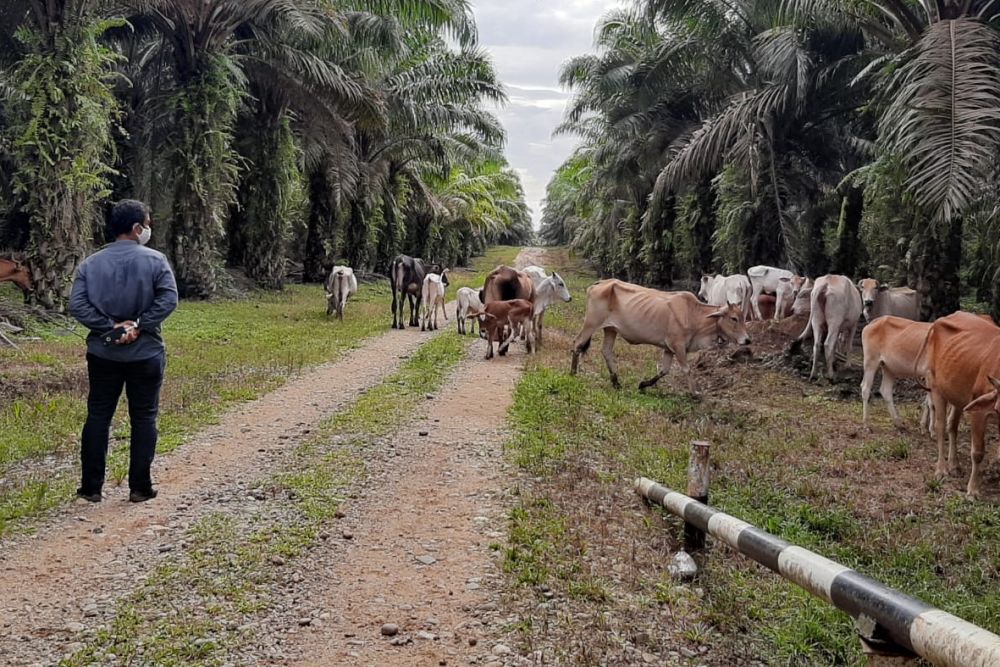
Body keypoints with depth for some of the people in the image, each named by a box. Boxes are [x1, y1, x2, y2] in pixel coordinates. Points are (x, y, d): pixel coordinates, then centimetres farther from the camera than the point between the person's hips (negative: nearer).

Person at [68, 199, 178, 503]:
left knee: (97, 418, 10)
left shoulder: (91, 263, 3)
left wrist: (109, 327, -7)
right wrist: (139, 326, -13)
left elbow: (76, 304, -6)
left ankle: (91, 486, 14)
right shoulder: (155, 260, -7)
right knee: (144, 419, 6)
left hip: (103, 353, 3)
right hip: (146, 354, -3)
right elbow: (168, 300, -17)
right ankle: (140, 487, 9)